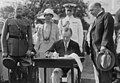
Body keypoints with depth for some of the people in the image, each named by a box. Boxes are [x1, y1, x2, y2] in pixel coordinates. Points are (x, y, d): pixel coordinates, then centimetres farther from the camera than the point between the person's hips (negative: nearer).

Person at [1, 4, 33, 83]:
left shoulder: (27, 22, 10)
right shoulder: (8, 21, 8)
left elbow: (30, 37, 5)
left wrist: (30, 49, -8)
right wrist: (4, 50, -5)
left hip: (23, 49, 1)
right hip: (12, 49, 0)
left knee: (24, 69, -3)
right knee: (13, 70, 3)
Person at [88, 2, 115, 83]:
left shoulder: (107, 15, -1)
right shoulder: (96, 19, 26)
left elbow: (108, 31, -14)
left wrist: (104, 45, -24)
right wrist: (91, 49, 12)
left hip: (104, 50, -9)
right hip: (96, 51, 9)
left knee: (105, 76, -9)